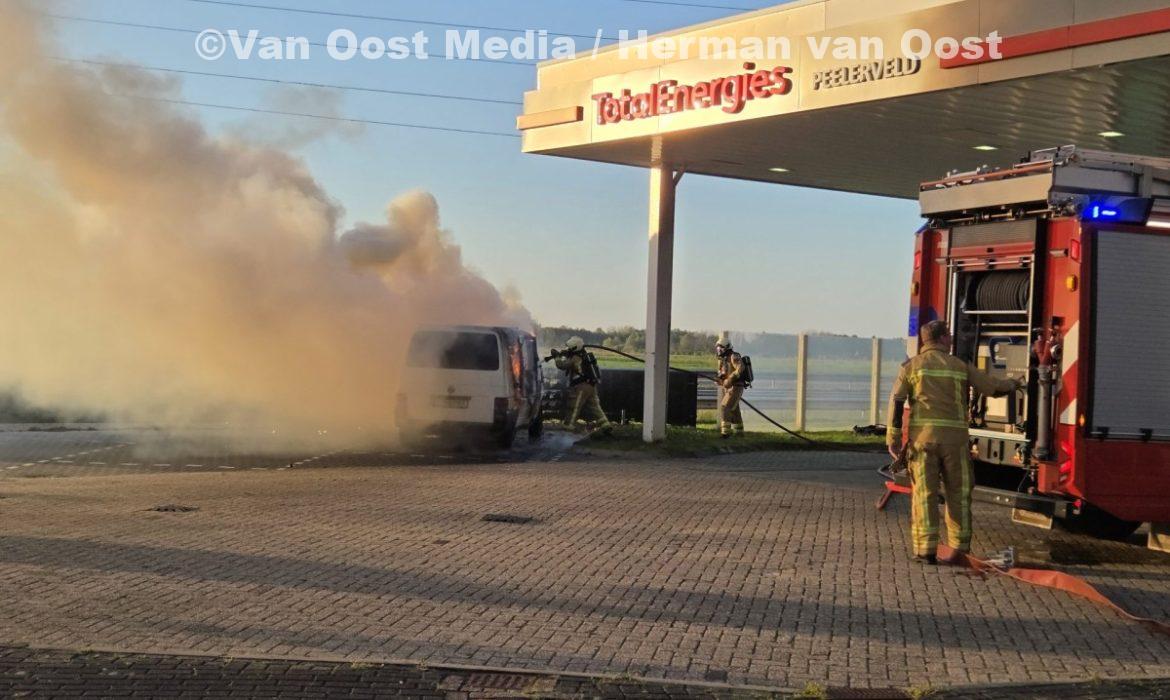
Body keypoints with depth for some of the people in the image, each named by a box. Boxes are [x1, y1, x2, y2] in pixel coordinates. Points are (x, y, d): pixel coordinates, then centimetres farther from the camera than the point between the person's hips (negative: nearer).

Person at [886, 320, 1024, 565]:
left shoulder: (912, 366, 7)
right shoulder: (960, 366, 10)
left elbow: (896, 401, -2)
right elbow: (994, 387, 16)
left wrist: (893, 439, -1)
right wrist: (1015, 384, 37)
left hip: (922, 437, 0)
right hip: (954, 438, 1)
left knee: (924, 493, 2)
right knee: (958, 493, 9)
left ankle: (926, 549, 0)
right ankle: (959, 548, 12)